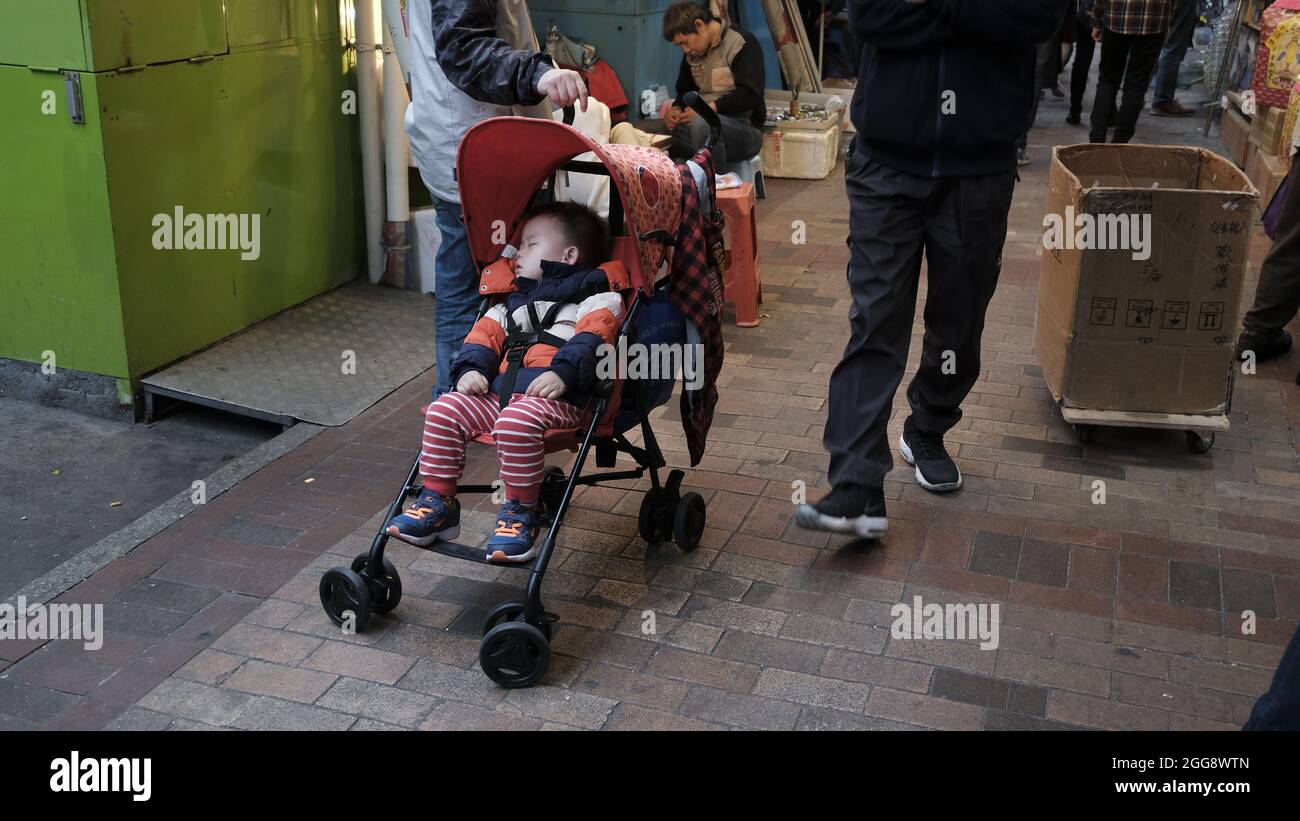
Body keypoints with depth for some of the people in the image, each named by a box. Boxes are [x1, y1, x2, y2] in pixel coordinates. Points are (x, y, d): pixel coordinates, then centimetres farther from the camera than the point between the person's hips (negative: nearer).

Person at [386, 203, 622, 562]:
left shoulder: (593, 293, 10)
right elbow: (485, 333, 23)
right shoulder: (515, 300, 34)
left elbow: (592, 336, -8)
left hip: (555, 396, -7)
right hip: (498, 389, 7)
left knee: (516, 422, -36)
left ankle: (520, 512, -19)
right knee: (445, 410, -11)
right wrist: (471, 369, 2)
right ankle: (437, 501, -2)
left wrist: (562, 373, -23)